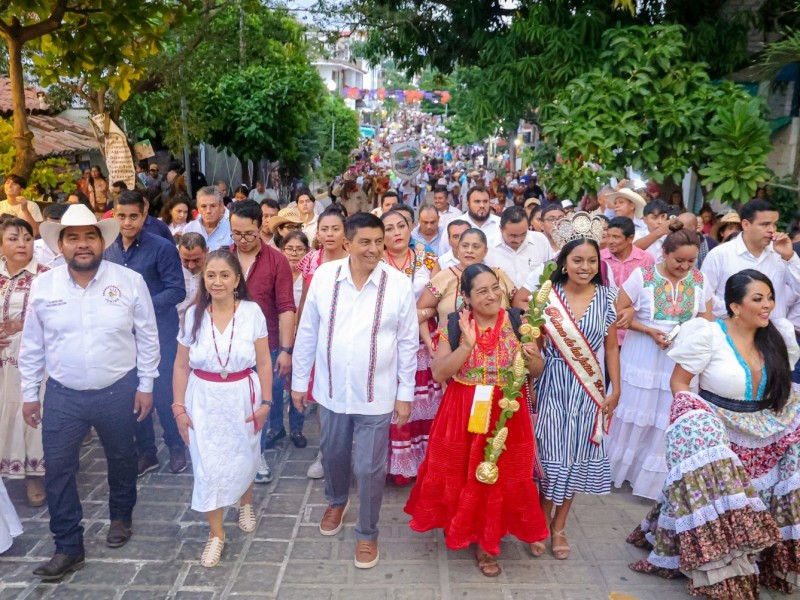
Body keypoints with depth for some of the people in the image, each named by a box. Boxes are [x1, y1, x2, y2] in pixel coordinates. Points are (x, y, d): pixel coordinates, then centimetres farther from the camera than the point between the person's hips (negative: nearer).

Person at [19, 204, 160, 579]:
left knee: (121, 459, 17)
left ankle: (120, 517, 44)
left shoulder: (130, 281, -10)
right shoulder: (42, 286, -4)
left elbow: (147, 338, -3)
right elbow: (32, 345, 4)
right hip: (62, 395, 2)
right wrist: (30, 393, 6)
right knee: (57, 469, 5)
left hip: (118, 391, -1)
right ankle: (68, 548, 23)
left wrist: (145, 385, -3)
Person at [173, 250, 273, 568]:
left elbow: (263, 362, -5)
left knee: (242, 459, 16)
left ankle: (245, 502, 48)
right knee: (207, 466, 4)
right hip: (204, 399, 1)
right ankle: (216, 533, 23)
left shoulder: (252, 312, -11)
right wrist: (179, 407, 0)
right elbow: (181, 365, 1)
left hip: (242, 396, -1)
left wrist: (265, 401, -6)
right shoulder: (193, 314, -6)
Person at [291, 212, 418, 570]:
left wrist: (405, 395, -3)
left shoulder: (399, 285, -12)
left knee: (369, 467, 8)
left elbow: (408, 343, -5)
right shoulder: (324, 276, -9)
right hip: (331, 390, 2)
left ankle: (367, 532, 34)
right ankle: (336, 501, 54)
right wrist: (299, 381, 5)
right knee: (333, 454, 23)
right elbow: (307, 332, 0)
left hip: (376, 395, -2)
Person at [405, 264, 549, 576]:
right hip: (462, 416, -1)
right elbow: (438, 373, -12)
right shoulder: (453, 324, -8)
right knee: (459, 477, 13)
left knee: (499, 479, 11)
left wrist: (533, 358, -20)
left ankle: (487, 542, 33)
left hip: (506, 416, 1)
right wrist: (467, 345, -25)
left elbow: (536, 372, 3)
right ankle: (461, 528, 42)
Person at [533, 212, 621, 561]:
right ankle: (541, 523, 25)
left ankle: (559, 526, 27)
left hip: (589, 390, 2)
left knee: (577, 456, 10)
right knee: (551, 455, 3)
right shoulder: (548, 296, -7)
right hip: (553, 386, -2)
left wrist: (615, 389, 2)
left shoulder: (605, 297, -1)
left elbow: (611, 345, 4)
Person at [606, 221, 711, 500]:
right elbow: (618, 313, -8)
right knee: (634, 415, 8)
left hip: (681, 358, 3)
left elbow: (706, 320, 5)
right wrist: (649, 331, -19)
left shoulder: (700, 280, -1)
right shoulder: (642, 275, -11)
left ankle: (656, 480, 25)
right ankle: (617, 469, 29)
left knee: (669, 420, 7)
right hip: (642, 355, -2)